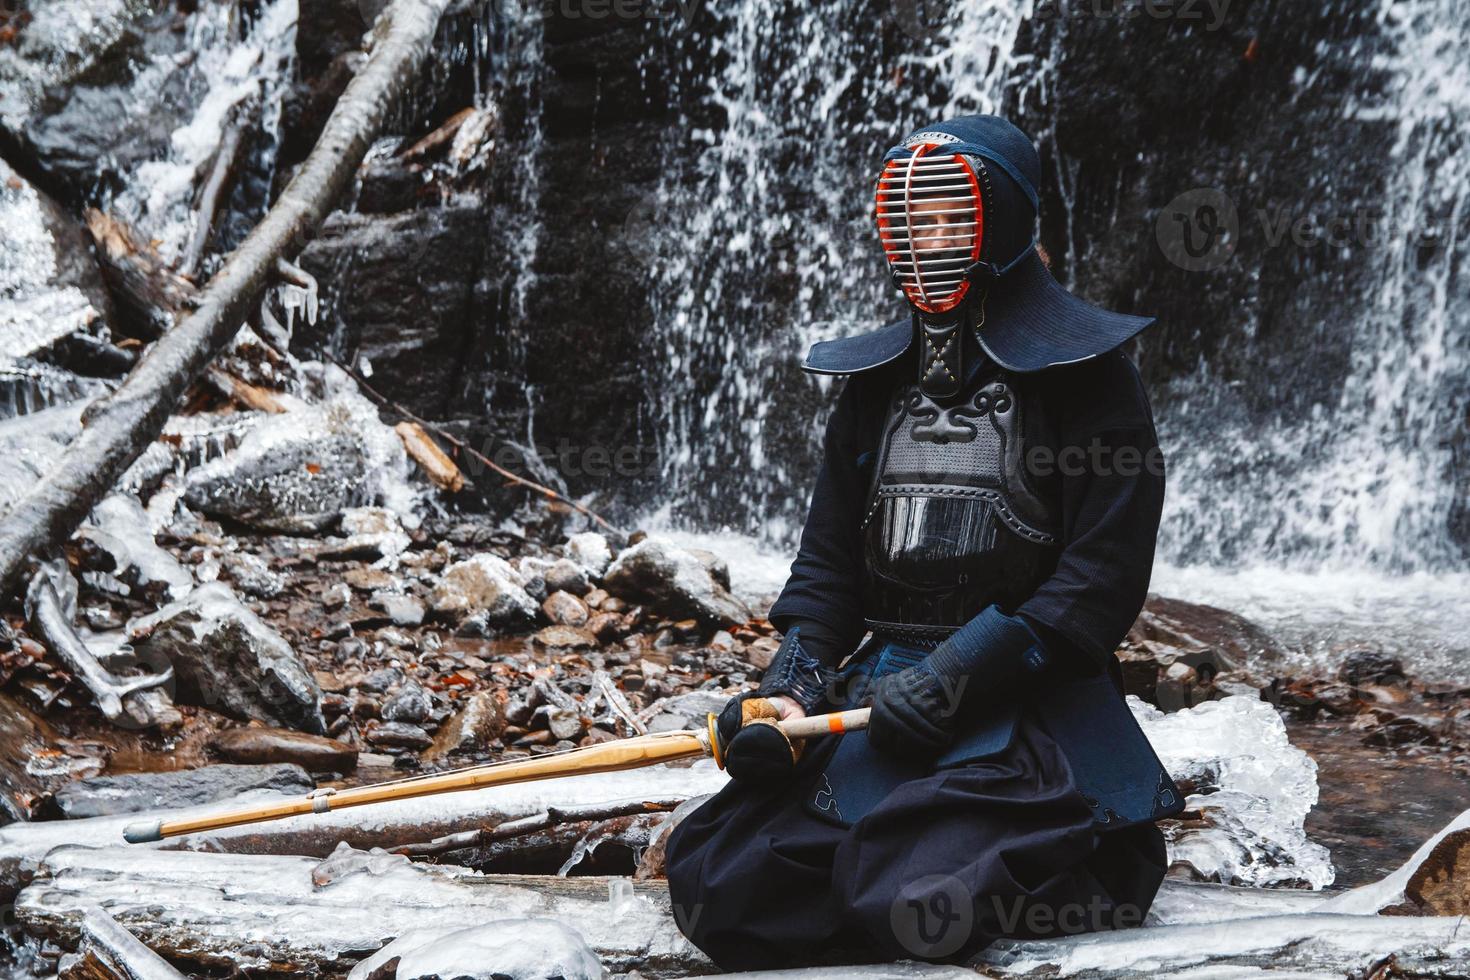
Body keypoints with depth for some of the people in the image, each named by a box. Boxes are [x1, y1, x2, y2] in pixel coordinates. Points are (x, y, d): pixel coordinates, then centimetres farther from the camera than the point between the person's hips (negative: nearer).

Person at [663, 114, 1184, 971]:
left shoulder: (1082, 373, -4)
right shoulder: (878, 380, 14)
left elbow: (1103, 578, -11)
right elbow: (830, 561, 14)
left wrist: (953, 678, -18)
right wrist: (792, 687, -4)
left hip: (1030, 701, -5)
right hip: (883, 693, 6)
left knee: (919, 903, -28)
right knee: (718, 883, -11)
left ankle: (1094, 861, 3)